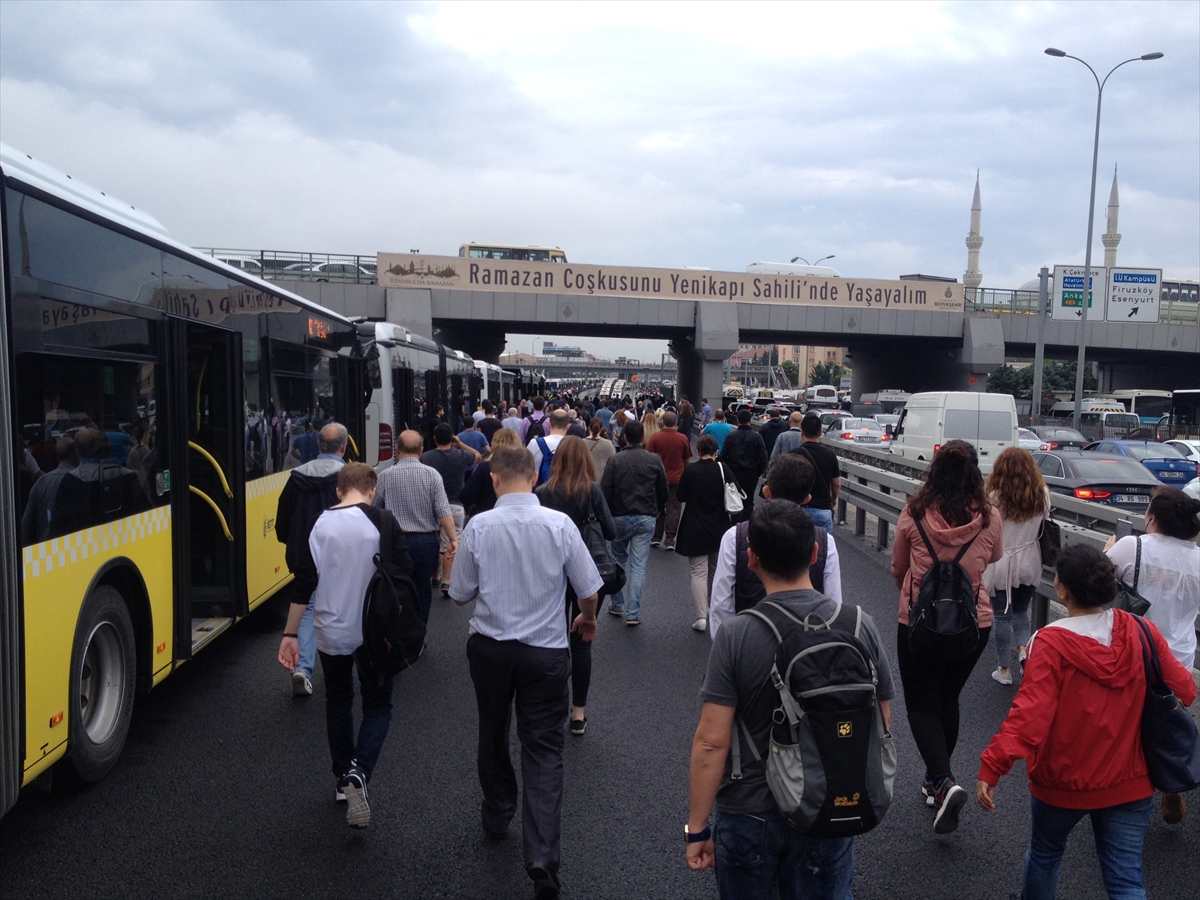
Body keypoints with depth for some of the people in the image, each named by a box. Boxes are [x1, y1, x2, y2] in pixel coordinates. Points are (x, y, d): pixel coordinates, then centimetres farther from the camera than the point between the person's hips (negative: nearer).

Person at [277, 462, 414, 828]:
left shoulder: (319, 525, -4)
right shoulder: (383, 521, -11)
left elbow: (304, 584, -4)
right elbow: (403, 575, -12)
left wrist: (290, 634, 3)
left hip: (331, 633, 3)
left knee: (338, 702, 22)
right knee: (378, 706, 12)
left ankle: (344, 779, 31)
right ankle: (359, 773, -9)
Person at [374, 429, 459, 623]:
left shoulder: (385, 476, -4)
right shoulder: (432, 474, -6)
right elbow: (444, 511, -12)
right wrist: (453, 539, -7)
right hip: (426, 541, 0)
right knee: (422, 592, 12)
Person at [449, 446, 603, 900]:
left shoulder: (478, 526, -12)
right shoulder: (559, 524, -12)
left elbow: (461, 594, -2)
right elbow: (588, 591, -4)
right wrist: (588, 619, 17)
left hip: (489, 646, 1)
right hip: (546, 650, -1)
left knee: (493, 735, 23)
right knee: (544, 751, 5)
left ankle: (497, 817, 44)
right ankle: (542, 860, -3)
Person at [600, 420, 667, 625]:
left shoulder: (615, 461, -7)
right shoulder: (654, 460, -2)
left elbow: (605, 491, -9)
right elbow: (663, 490, 5)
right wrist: (658, 509, 22)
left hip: (620, 517, 0)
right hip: (645, 518, 0)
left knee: (618, 560, 19)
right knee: (638, 565, 2)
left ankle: (617, 605, 24)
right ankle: (633, 613, 1)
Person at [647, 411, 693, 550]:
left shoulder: (655, 438, -10)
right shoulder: (683, 438, -5)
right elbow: (687, 460, 5)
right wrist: (684, 473, 22)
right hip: (677, 479, 0)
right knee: (673, 509, 4)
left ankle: (656, 537, 18)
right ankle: (669, 540, 2)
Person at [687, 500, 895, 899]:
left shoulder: (735, 635, -20)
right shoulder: (861, 626, -11)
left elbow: (711, 742, -19)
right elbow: (881, 725, -1)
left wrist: (697, 828, -7)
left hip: (749, 813, -2)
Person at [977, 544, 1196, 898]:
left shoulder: (1051, 643, -24)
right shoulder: (1141, 631, -11)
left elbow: (1029, 714, -30)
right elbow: (1183, 690, -2)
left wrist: (992, 766, -29)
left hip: (1064, 780, -3)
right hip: (1130, 781, 3)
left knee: (1045, 853, 23)